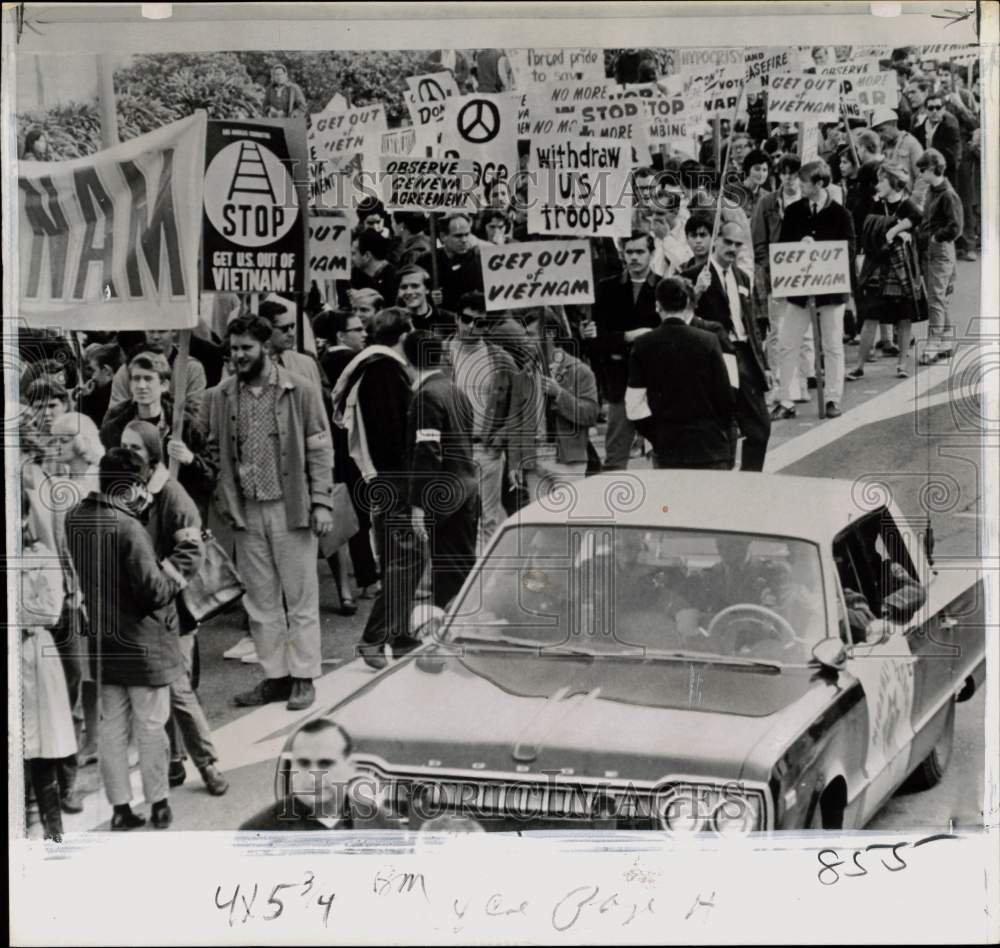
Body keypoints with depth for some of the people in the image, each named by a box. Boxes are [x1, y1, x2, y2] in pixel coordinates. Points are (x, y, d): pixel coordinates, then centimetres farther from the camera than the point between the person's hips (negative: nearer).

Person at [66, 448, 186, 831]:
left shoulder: (76, 518, -1)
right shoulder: (128, 528, -23)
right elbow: (154, 589, -24)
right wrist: (174, 576, -5)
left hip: (103, 642, 6)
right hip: (142, 643, -6)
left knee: (111, 726, 13)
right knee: (150, 728, 8)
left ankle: (120, 807, 19)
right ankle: (158, 805, 19)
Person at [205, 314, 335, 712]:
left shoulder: (300, 392, -3)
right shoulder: (221, 396, 6)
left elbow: (320, 450, -2)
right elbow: (215, 450, 13)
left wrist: (321, 501, -9)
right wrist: (225, 496, 0)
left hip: (291, 506, -3)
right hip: (247, 510, 3)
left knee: (300, 596, 2)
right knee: (260, 599, 8)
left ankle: (303, 677, 10)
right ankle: (274, 675, 17)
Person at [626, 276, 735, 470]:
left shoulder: (643, 346, -2)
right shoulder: (708, 341, -5)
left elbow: (634, 407, -5)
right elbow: (725, 398, -2)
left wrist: (656, 436, 9)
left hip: (666, 454, 1)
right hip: (710, 451, -1)